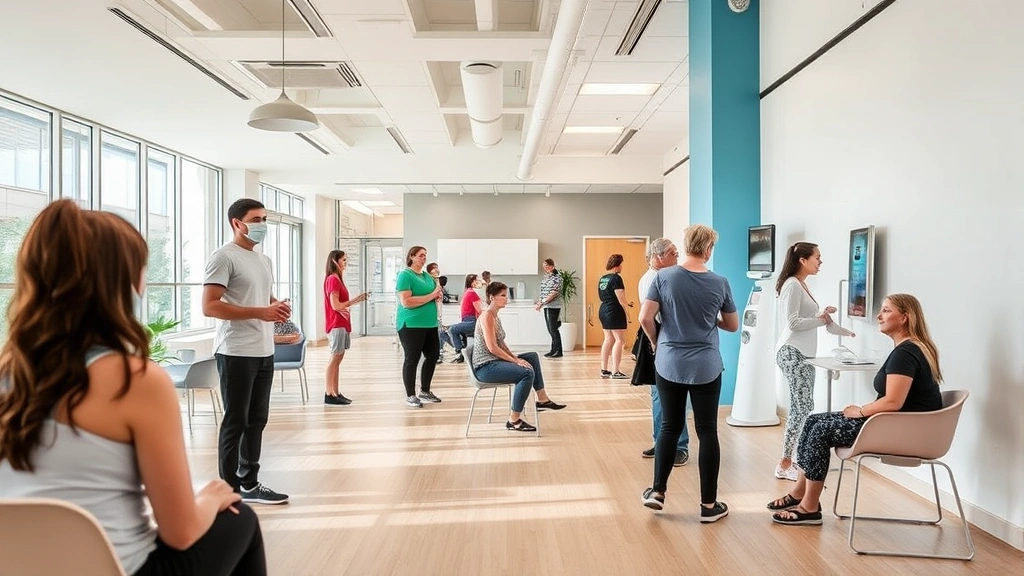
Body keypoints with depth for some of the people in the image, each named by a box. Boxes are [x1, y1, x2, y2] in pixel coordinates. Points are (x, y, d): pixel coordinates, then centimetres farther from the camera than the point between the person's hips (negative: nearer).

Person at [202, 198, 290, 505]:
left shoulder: (264, 260, 17)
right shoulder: (224, 256, -9)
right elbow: (209, 306, -17)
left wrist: (278, 308, 5)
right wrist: (259, 313, -22)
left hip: (264, 352, 8)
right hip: (236, 353, -8)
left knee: (257, 420, 14)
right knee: (235, 422, 0)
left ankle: (249, 483, 25)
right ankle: (230, 490, 11)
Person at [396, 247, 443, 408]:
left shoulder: (428, 276, 13)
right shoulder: (405, 275, -11)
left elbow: (436, 293, 23)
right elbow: (406, 302, -21)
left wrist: (438, 295, -3)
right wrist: (431, 296, -20)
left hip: (430, 324, 8)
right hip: (411, 324, -8)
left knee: (433, 356, 12)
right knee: (412, 359, 0)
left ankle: (425, 391, 27)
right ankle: (410, 396, 12)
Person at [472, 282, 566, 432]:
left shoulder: (494, 316, 14)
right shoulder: (487, 316, -15)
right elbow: (492, 347, -22)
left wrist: (515, 357, 1)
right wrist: (516, 360, -17)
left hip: (494, 361, 11)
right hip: (485, 366, -11)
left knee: (532, 357, 14)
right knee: (527, 372, -25)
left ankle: (542, 400, 15)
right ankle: (514, 421, -18)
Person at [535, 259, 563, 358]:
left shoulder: (557, 277, -10)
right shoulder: (544, 277, 13)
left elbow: (554, 293, -17)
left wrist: (542, 303, -18)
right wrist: (539, 302, 1)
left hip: (554, 306, -7)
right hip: (546, 306, 7)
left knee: (553, 329, -6)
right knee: (550, 329, 10)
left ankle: (558, 351, 2)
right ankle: (553, 350, 18)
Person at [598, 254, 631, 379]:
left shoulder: (602, 279, 12)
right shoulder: (616, 278, -14)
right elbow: (621, 298, -17)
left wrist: (625, 304, 18)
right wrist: (626, 312, -2)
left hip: (603, 310, 9)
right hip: (614, 312, -9)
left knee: (608, 339, 12)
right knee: (619, 340, -3)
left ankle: (604, 370, 13)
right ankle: (615, 372, -4)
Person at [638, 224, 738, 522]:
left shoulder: (664, 276, -6)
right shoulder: (720, 283, -4)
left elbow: (645, 318, -9)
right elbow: (733, 325, 7)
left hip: (669, 365, 1)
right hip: (706, 368, -1)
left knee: (670, 426, 13)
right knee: (707, 431, 6)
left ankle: (657, 491, 17)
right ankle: (709, 504, 12)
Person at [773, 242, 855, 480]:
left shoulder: (803, 285, 17)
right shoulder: (792, 285, -13)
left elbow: (812, 318, 22)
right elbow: (793, 323, -19)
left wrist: (846, 331, 27)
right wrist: (820, 319, -7)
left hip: (804, 354, 10)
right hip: (792, 353, -10)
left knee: (801, 408, 8)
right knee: (803, 407, -10)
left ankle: (793, 460, 12)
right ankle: (785, 465, -4)